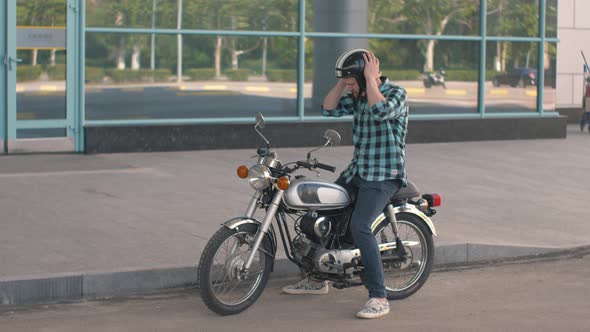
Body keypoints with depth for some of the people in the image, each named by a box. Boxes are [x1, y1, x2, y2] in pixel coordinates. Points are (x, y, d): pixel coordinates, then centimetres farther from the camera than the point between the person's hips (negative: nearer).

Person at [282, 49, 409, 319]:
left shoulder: (396, 93, -11)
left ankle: (379, 298, -24)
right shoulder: (359, 96, 11)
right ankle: (317, 279, 29)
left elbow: (380, 110, -31)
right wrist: (342, 82, -2)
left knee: (359, 227, -26)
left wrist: (370, 78, -21)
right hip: (357, 170, 9)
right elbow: (329, 109, 6)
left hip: (384, 175, -9)